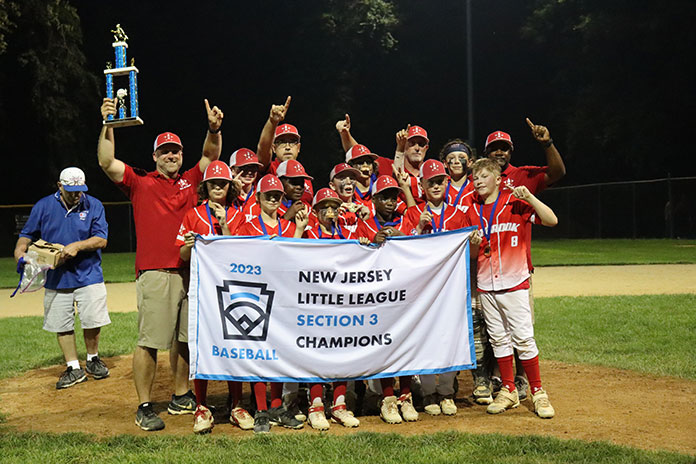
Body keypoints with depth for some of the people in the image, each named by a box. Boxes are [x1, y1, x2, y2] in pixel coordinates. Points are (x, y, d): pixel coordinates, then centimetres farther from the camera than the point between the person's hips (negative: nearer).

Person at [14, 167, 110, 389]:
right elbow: (27, 234, 8)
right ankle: (74, 368, 16)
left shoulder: (94, 206, -2)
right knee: (62, 325, 4)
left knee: (92, 320, -2)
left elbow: (101, 239, -7)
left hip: (89, 276, -1)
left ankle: (93, 360, 22)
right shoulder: (43, 206, 2)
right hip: (56, 278, 2)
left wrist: (77, 246, -22)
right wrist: (20, 253, -11)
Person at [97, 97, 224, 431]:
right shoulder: (140, 182, 6)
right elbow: (107, 162, -5)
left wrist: (214, 129, -9)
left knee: (185, 337, 12)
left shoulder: (190, 181, 16)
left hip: (190, 271, 4)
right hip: (155, 273, -4)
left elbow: (211, 156, 10)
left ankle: (180, 397, 25)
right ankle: (144, 407, 4)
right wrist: (107, 125, -16)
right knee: (150, 341, -4)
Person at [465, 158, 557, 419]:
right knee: (498, 339, 9)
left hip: (514, 283, -4)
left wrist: (529, 197, -19)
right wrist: (474, 245, -9)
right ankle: (508, 391, 19)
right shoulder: (472, 213, 10)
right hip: (486, 286, 4)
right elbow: (472, 255, 13)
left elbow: (551, 221, -12)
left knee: (523, 338, -6)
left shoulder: (515, 205, -2)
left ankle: (537, 392, 4)